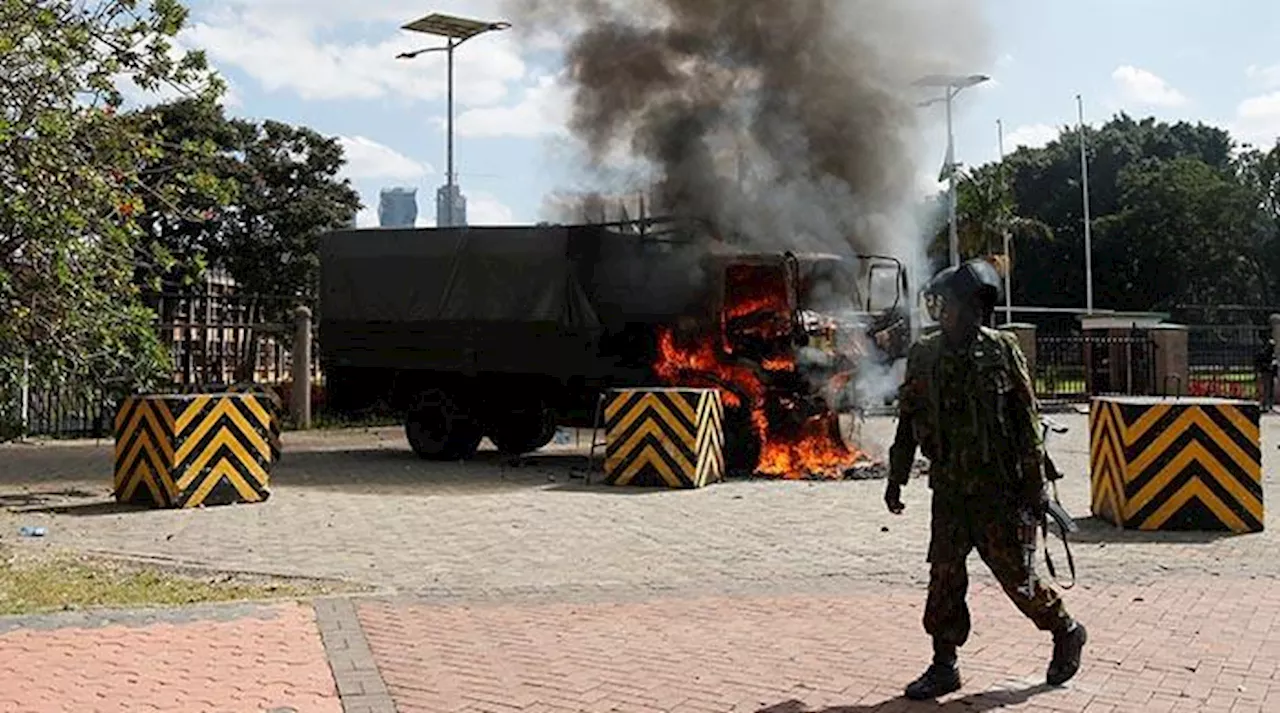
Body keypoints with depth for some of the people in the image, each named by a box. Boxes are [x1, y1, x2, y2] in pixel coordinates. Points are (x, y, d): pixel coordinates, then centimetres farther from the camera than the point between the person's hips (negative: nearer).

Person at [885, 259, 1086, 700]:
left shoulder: (1001, 351, -8)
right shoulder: (924, 354, 5)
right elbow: (908, 420, 13)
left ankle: (1066, 632, 27)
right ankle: (944, 664, 13)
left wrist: (1035, 486, -10)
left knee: (1014, 572, 3)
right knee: (944, 575, 3)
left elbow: (1026, 421, -7)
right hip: (948, 488, 4)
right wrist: (896, 479, 13)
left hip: (998, 486, -4)